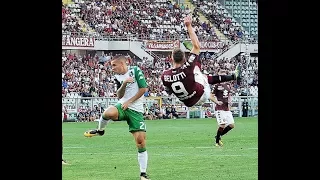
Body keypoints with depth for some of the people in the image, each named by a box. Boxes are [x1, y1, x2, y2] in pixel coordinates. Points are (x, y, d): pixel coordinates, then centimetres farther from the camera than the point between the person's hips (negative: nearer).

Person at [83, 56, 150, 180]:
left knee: (141, 141, -8)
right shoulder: (117, 77, 12)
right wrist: (124, 84, -11)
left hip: (136, 110, -2)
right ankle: (100, 130, -2)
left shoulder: (135, 71, -2)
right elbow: (119, 96, 7)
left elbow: (144, 88, -5)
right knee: (108, 113, -35)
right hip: (122, 106, 3)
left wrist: (129, 101, -6)